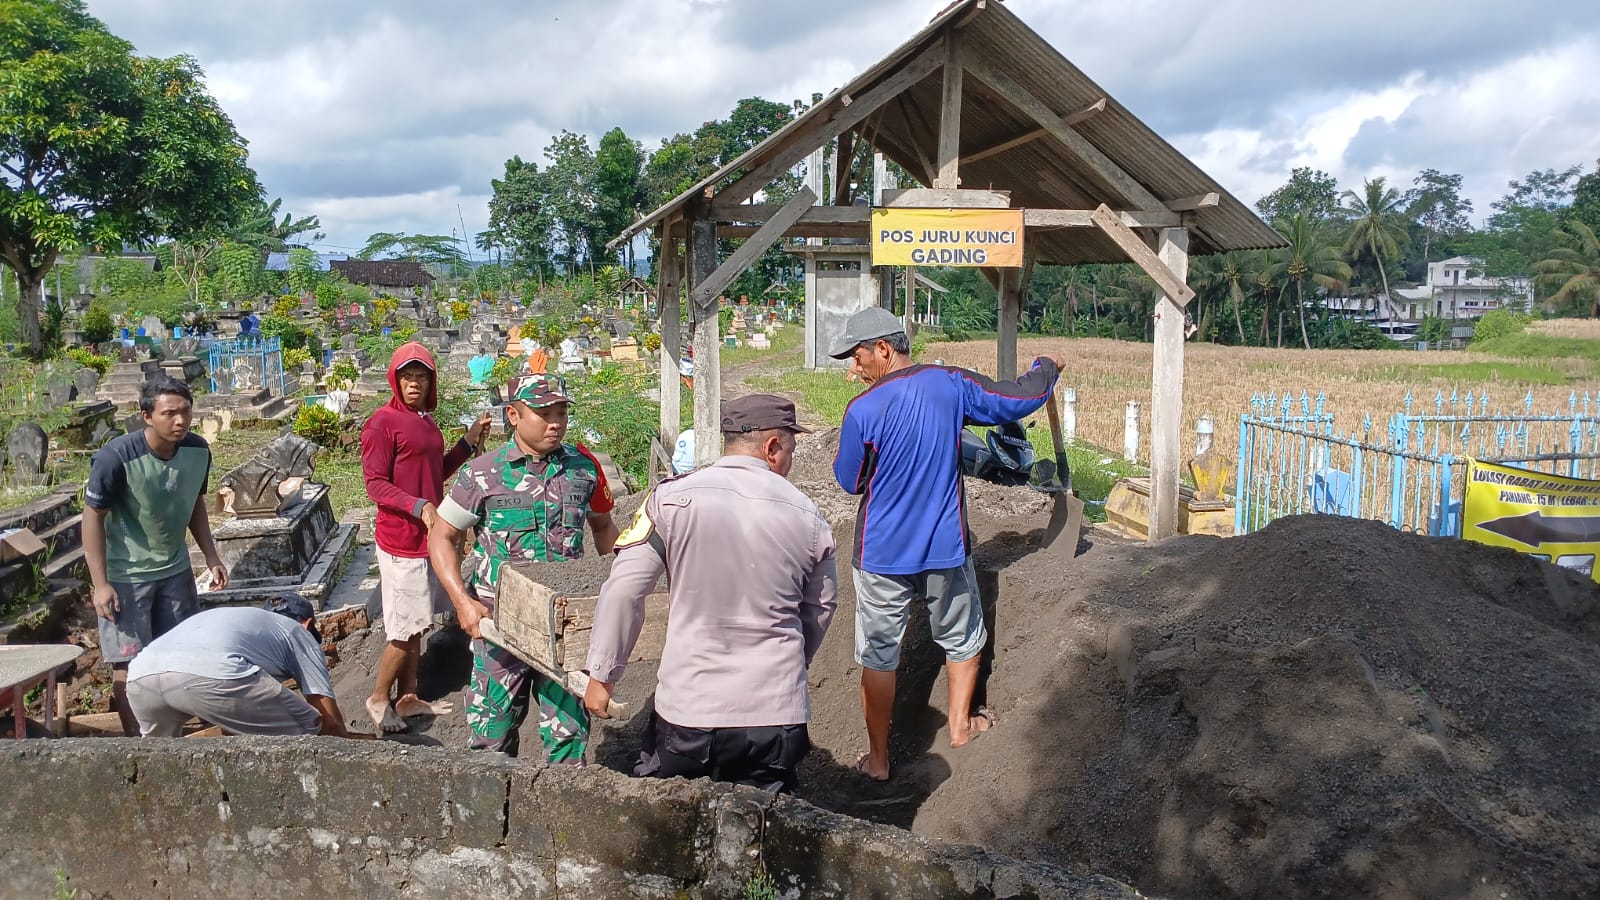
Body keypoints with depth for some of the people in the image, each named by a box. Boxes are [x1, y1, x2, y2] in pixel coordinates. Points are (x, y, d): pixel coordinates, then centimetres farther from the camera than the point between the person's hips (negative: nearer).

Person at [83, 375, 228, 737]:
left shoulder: (198, 450, -10)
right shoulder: (116, 457, -26)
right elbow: (93, 517, -17)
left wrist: (211, 558, 3)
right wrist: (100, 583, -19)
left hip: (175, 569, 5)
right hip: (126, 575, -5)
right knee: (130, 664, 0)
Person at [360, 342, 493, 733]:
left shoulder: (425, 420, 12)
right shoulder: (382, 422, -13)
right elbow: (375, 485, -16)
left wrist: (469, 441, 9)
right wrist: (419, 506, -28)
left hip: (428, 535, 8)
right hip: (402, 539, -8)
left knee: (416, 626, 15)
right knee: (406, 630, -1)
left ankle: (408, 698, 25)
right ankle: (379, 698, 17)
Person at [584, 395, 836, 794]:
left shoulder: (674, 498, -7)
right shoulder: (807, 517, 1)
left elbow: (623, 589, -9)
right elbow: (821, 607, 13)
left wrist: (601, 675, 2)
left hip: (688, 706, -1)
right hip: (776, 715, 2)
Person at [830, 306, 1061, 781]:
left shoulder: (862, 411, -17)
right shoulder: (952, 384, -9)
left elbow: (849, 481, -4)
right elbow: (1022, 399, 4)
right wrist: (1046, 367, 24)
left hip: (882, 556, -2)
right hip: (945, 548, 2)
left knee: (878, 656, 12)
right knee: (962, 639, 25)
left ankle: (877, 759, 20)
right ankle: (960, 724, 41)